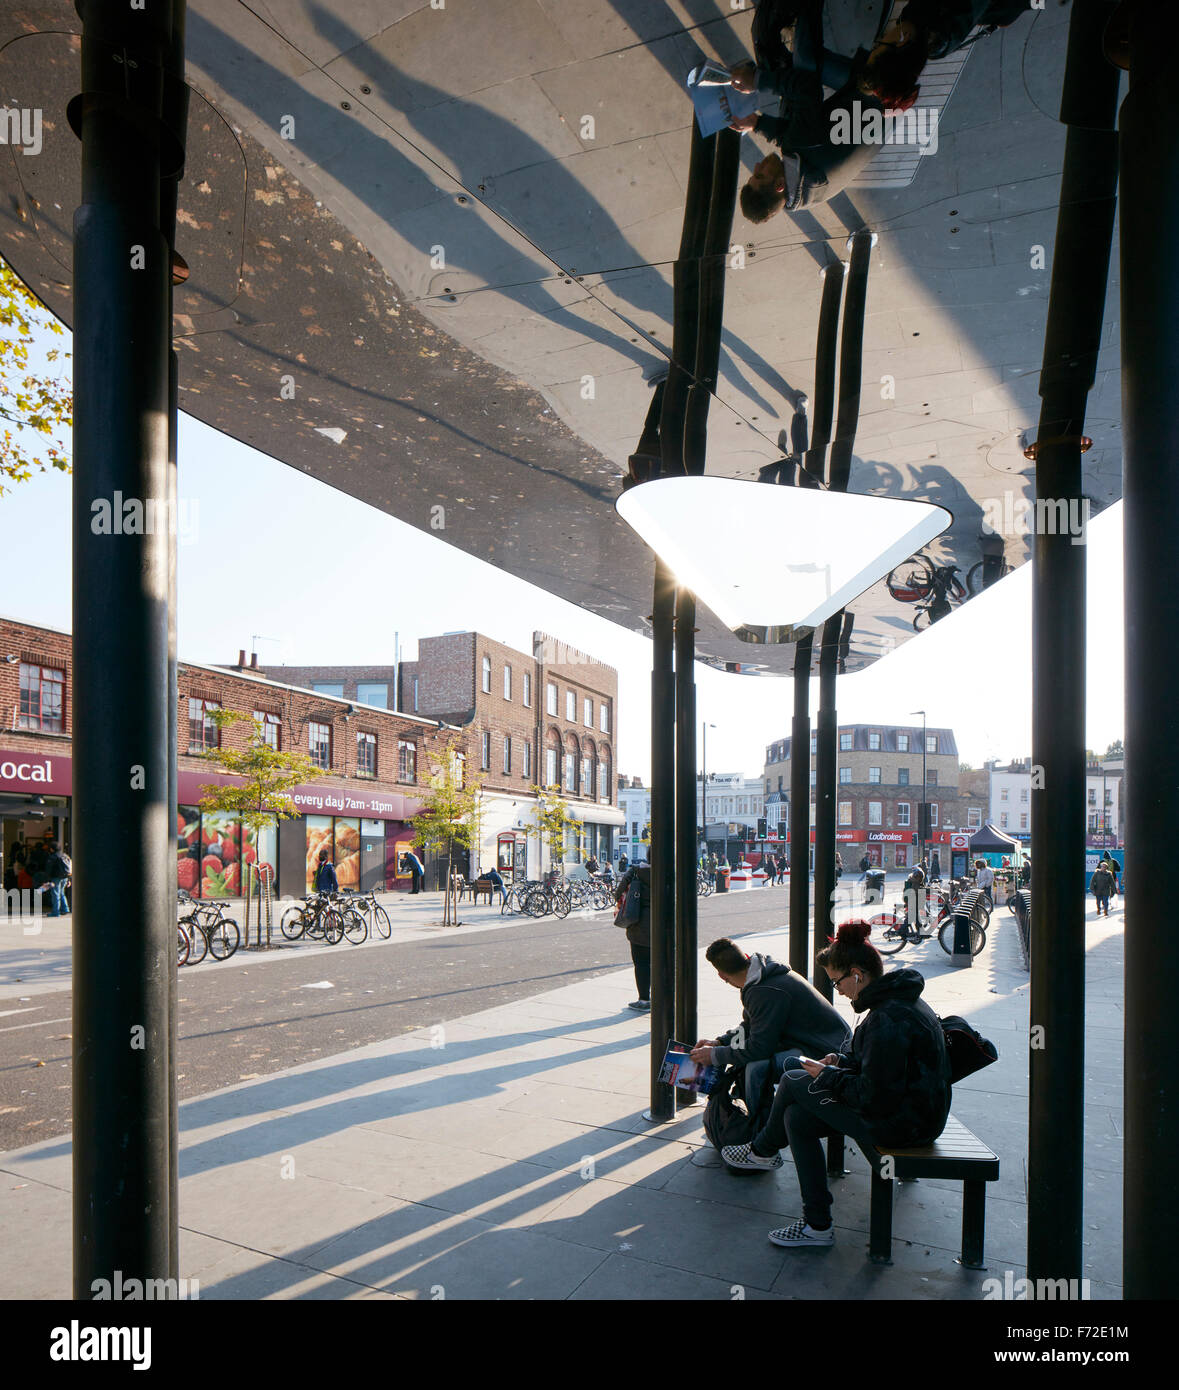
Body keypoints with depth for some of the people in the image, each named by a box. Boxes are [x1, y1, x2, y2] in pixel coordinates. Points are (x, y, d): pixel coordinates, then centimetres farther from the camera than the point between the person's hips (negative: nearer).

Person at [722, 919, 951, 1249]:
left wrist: (829, 1077, -12)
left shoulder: (888, 1019, -28)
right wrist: (841, 1060, 4)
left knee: (794, 1083, 0)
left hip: (898, 1124, -10)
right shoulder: (901, 999, 5)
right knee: (797, 1117, 10)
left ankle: (763, 1150, 27)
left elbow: (876, 1098, -26)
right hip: (918, 1113, 10)